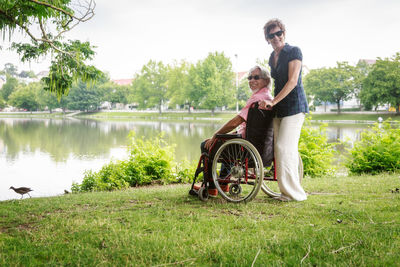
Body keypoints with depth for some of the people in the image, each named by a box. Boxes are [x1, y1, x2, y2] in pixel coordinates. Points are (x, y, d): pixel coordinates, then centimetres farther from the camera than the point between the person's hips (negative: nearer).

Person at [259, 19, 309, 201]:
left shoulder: (294, 51, -7)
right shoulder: (272, 57, 16)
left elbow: (292, 81, -14)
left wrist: (273, 101, -16)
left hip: (294, 106, -8)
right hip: (279, 109, 8)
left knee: (285, 147, -12)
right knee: (280, 149, 5)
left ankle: (294, 193, -1)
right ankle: (287, 192, 12)